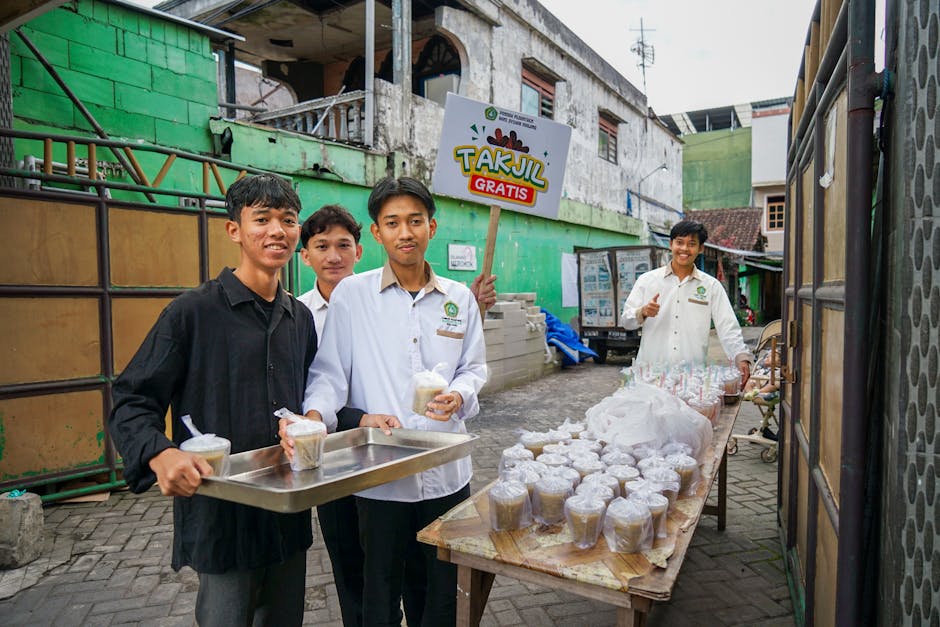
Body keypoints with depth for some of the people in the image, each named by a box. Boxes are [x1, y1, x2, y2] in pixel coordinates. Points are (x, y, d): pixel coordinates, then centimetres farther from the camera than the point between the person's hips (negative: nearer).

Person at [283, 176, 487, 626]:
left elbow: (474, 367, 10)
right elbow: (330, 373, -3)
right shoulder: (351, 294, -2)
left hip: (446, 473, 3)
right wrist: (314, 414, -21)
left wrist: (458, 396, -10)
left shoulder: (459, 298, 5)